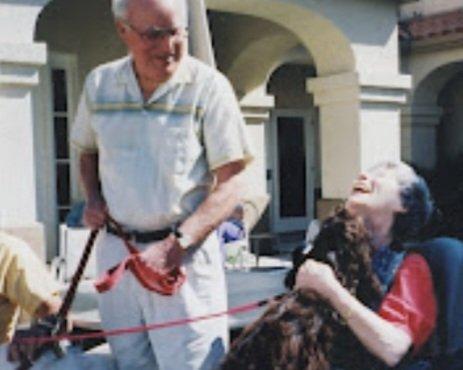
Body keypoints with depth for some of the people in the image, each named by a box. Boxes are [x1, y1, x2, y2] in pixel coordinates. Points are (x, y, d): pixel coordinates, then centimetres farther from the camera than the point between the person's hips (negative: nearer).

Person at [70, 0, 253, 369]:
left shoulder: (209, 86, -10)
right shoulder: (99, 83, 3)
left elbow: (231, 184, -12)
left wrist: (176, 245, -21)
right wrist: (93, 197, 2)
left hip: (186, 253, -4)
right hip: (115, 249, 5)